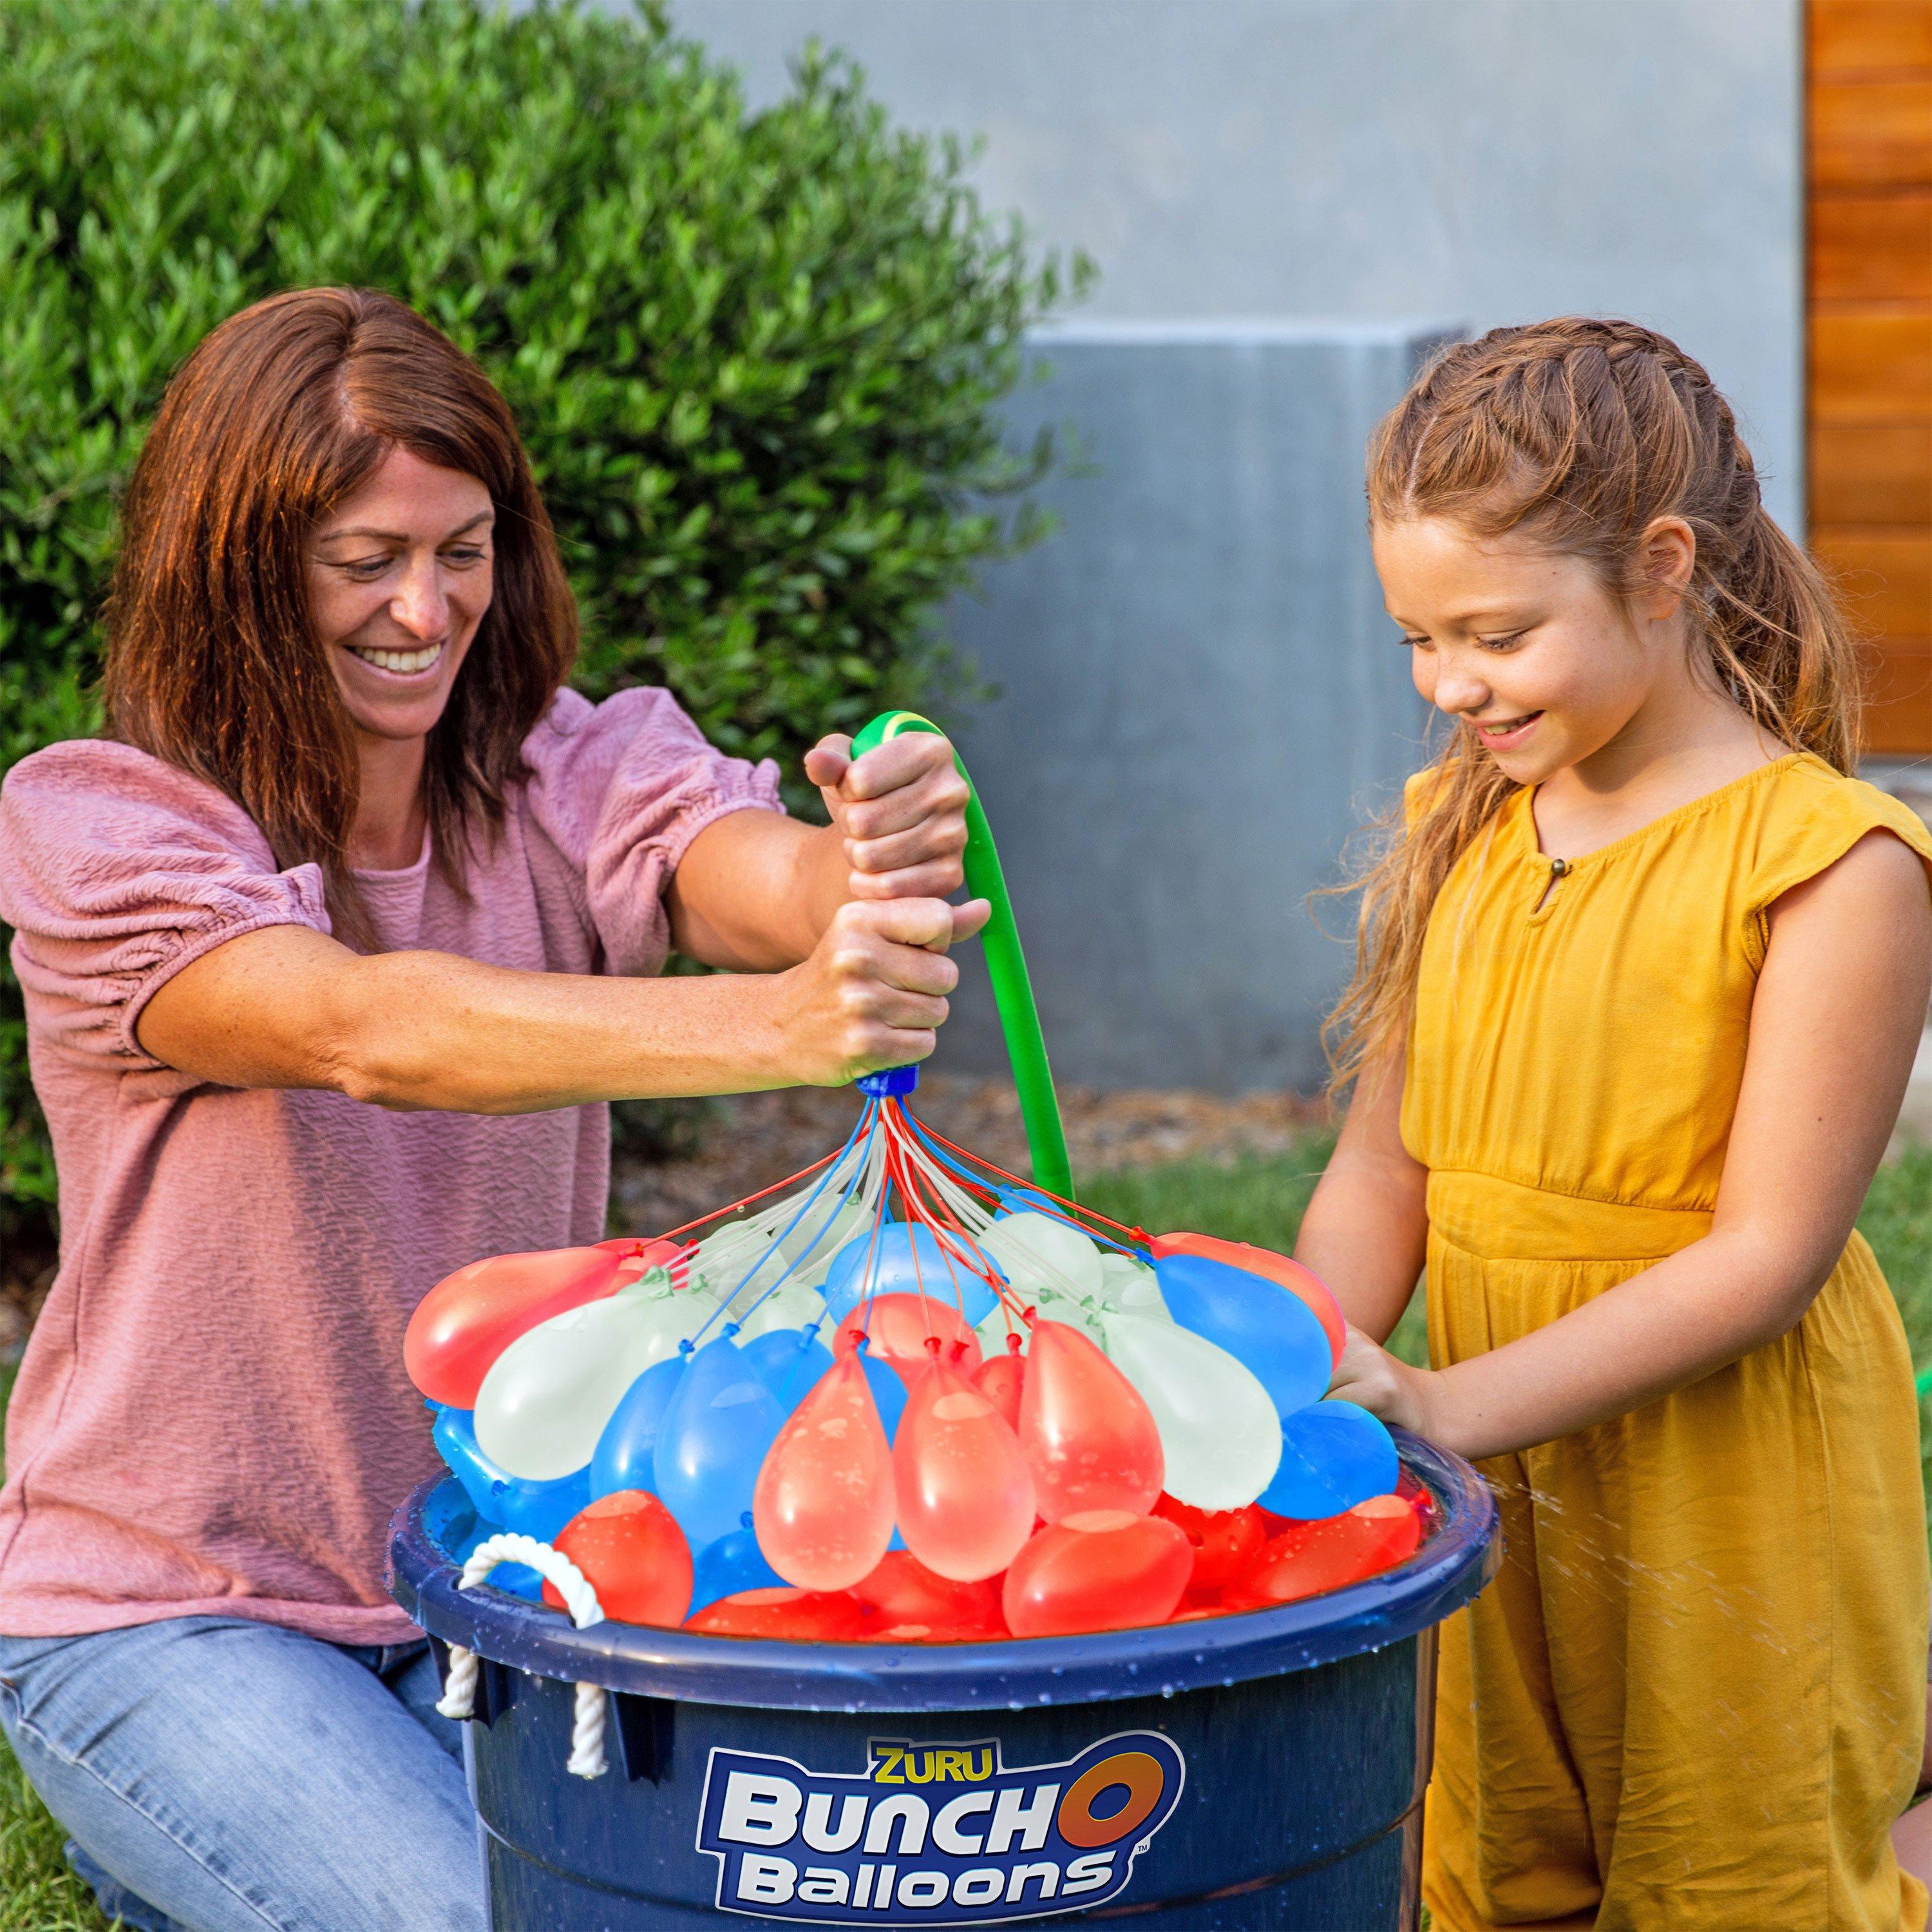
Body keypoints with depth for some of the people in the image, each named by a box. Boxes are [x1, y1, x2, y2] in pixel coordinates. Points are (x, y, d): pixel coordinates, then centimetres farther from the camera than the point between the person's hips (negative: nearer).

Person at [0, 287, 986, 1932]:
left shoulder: (567, 776, -3)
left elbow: (752, 877, -26)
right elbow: (365, 1029, -33)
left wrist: (878, 869, -52)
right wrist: (770, 1026, -49)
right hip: (167, 1608, -4)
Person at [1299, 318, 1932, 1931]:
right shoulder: (1462, 830, 5)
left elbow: (1768, 1251, -19)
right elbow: (1382, 1173, 8)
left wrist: (1452, 1406, -25)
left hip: (1730, 1489, -6)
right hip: (1495, 1492, 6)